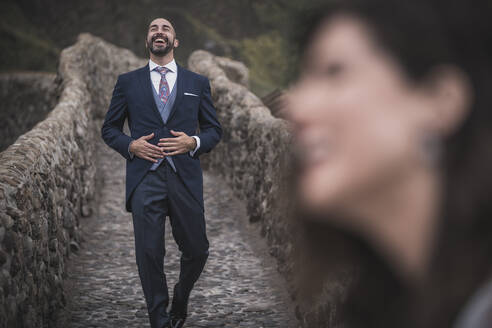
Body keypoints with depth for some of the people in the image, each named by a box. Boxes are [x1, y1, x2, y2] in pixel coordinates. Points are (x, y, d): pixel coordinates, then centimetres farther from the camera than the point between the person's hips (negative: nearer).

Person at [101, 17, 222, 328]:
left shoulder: (198, 83, 12)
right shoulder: (128, 82, 10)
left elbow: (214, 129, 13)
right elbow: (109, 128, 14)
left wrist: (193, 142, -8)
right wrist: (130, 145, -6)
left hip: (185, 178, 1)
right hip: (144, 180, -1)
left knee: (196, 250, 5)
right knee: (149, 255, -2)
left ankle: (181, 298, 35)